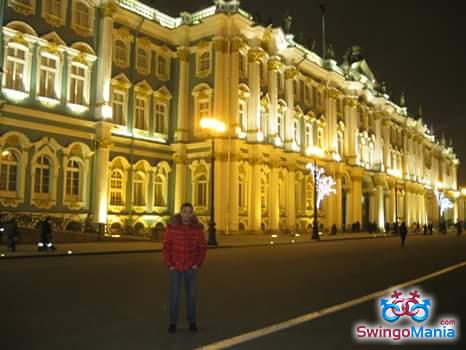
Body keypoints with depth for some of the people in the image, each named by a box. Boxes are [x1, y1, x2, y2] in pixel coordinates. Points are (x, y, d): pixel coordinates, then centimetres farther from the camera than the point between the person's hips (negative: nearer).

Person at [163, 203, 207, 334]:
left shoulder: (197, 228, -7)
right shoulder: (171, 227, -10)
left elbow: (202, 247, 0)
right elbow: (166, 247, -5)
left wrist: (197, 265, -7)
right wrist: (169, 265, -9)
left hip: (191, 268, 1)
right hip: (175, 267, -1)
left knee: (191, 294, 7)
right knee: (174, 295, 1)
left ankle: (191, 321, 21)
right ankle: (173, 322, 14)